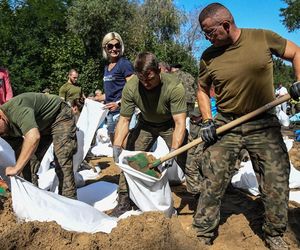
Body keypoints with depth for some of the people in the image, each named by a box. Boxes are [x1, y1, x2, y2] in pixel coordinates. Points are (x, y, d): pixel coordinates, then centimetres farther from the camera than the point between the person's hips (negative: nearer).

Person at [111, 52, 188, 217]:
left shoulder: (174, 87, -33)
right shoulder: (131, 87, -25)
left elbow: (180, 123, -34)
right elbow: (124, 120, -19)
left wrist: (173, 150, -46)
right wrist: (117, 146, -32)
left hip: (170, 124, -2)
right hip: (146, 124, 3)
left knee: (186, 158, -13)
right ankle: (124, 200, 10)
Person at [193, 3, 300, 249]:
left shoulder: (263, 38, -5)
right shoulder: (209, 56, -2)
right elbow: (202, 90, 11)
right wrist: (207, 121, -2)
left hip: (264, 126, 0)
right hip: (225, 126, 1)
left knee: (276, 183, 7)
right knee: (212, 182, 0)